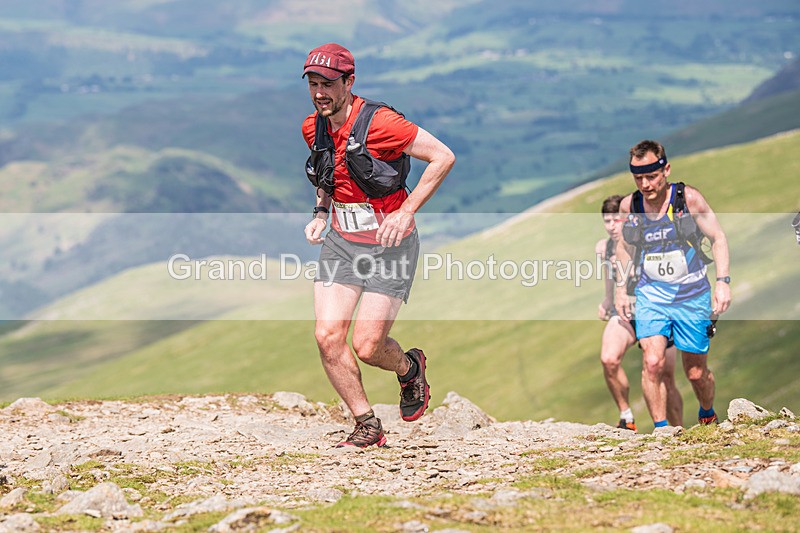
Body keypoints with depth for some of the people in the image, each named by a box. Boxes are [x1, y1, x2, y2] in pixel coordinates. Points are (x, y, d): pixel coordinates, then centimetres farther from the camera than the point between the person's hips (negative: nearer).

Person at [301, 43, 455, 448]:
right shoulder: (313, 129, 3)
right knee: (327, 335, -9)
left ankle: (410, 369, 27)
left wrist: (406, 212, -20)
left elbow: (443, 157, -17)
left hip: (389, 245, -6)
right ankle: (367, 426, 7)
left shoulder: (378, 123, -19)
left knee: (367, 346, -9)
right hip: (341, 242, 6)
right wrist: (321, 212, 6)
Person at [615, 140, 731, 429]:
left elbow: (718, 238, -5)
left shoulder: (688, 198, -14)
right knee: (652, 362, -19)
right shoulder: (629, 205, -5)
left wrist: (723, 281, -15)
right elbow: (625, 246, 13)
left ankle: (707, 415, 38)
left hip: (692, 295, -1)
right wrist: (621, 291, 13)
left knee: (696, 373, 8)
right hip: (651, 294, 1)